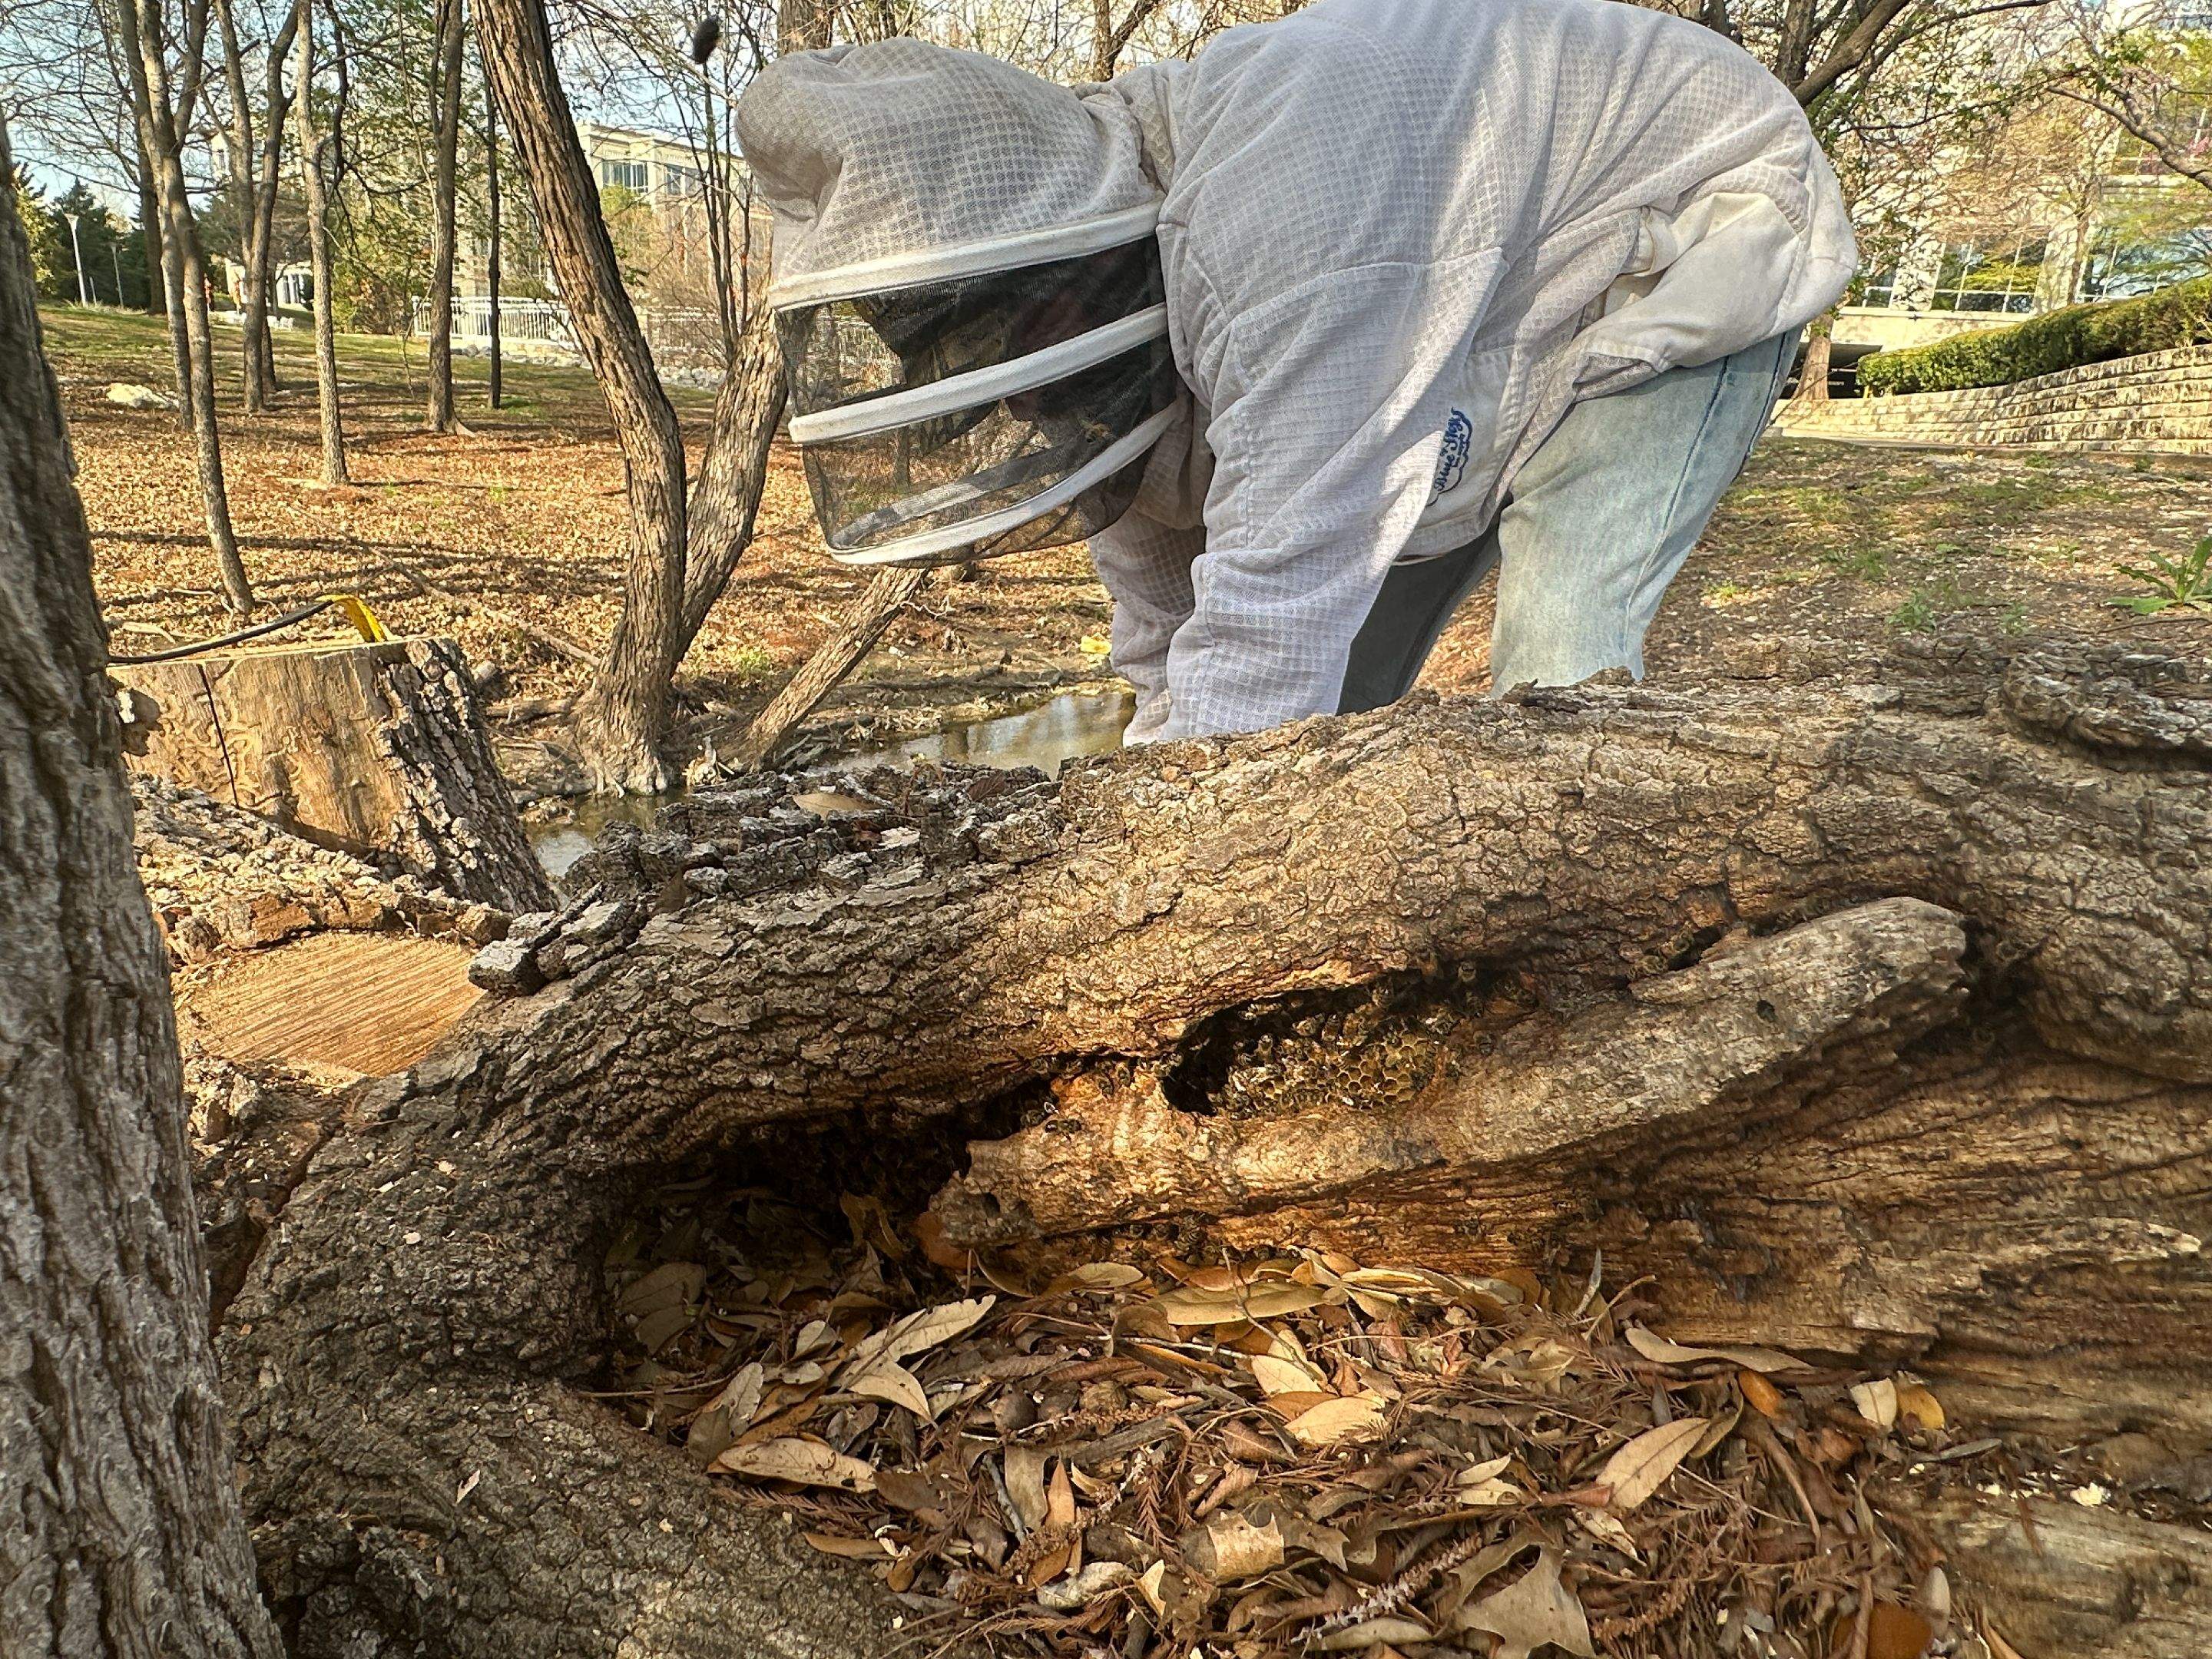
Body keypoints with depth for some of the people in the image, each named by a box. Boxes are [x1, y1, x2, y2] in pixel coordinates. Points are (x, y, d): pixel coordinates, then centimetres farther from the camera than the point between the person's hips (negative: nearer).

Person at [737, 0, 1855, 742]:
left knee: (1557, 691, -24)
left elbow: (1263, 641, -44)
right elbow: (1173, 678, -3)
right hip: (1476, 358, 7)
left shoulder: (1277, 214, -41)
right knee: (1323, 708, 1)